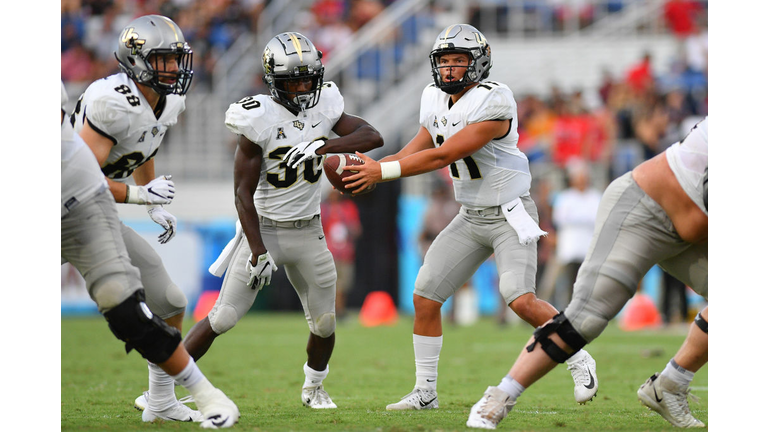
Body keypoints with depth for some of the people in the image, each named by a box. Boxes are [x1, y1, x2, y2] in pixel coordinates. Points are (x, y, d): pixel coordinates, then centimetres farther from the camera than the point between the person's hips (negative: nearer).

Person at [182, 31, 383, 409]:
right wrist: (258, 251, -18)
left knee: (324, 324, 8)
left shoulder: (324, 106, -2)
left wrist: (321, 146, -28)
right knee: (223, 318, -7)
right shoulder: (258, 120, -15)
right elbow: (243, 194, -14)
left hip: (309, 233, 4)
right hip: (264, 229, -4)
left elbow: (373, 137, -14)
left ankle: (313, 388, 34)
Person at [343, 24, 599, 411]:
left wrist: (383, 172, -26)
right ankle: (425, 392, 11)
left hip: (510, 215, -7)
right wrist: (371, 167, -12)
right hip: (471, 216, 7)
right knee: (425, 297, 0)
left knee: (521, 300, -22)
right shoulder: (436, 102, 3)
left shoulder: (493, 103, -22)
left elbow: (443, 156, -26)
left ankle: (581, 362, 0)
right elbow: (415, 152, 7)